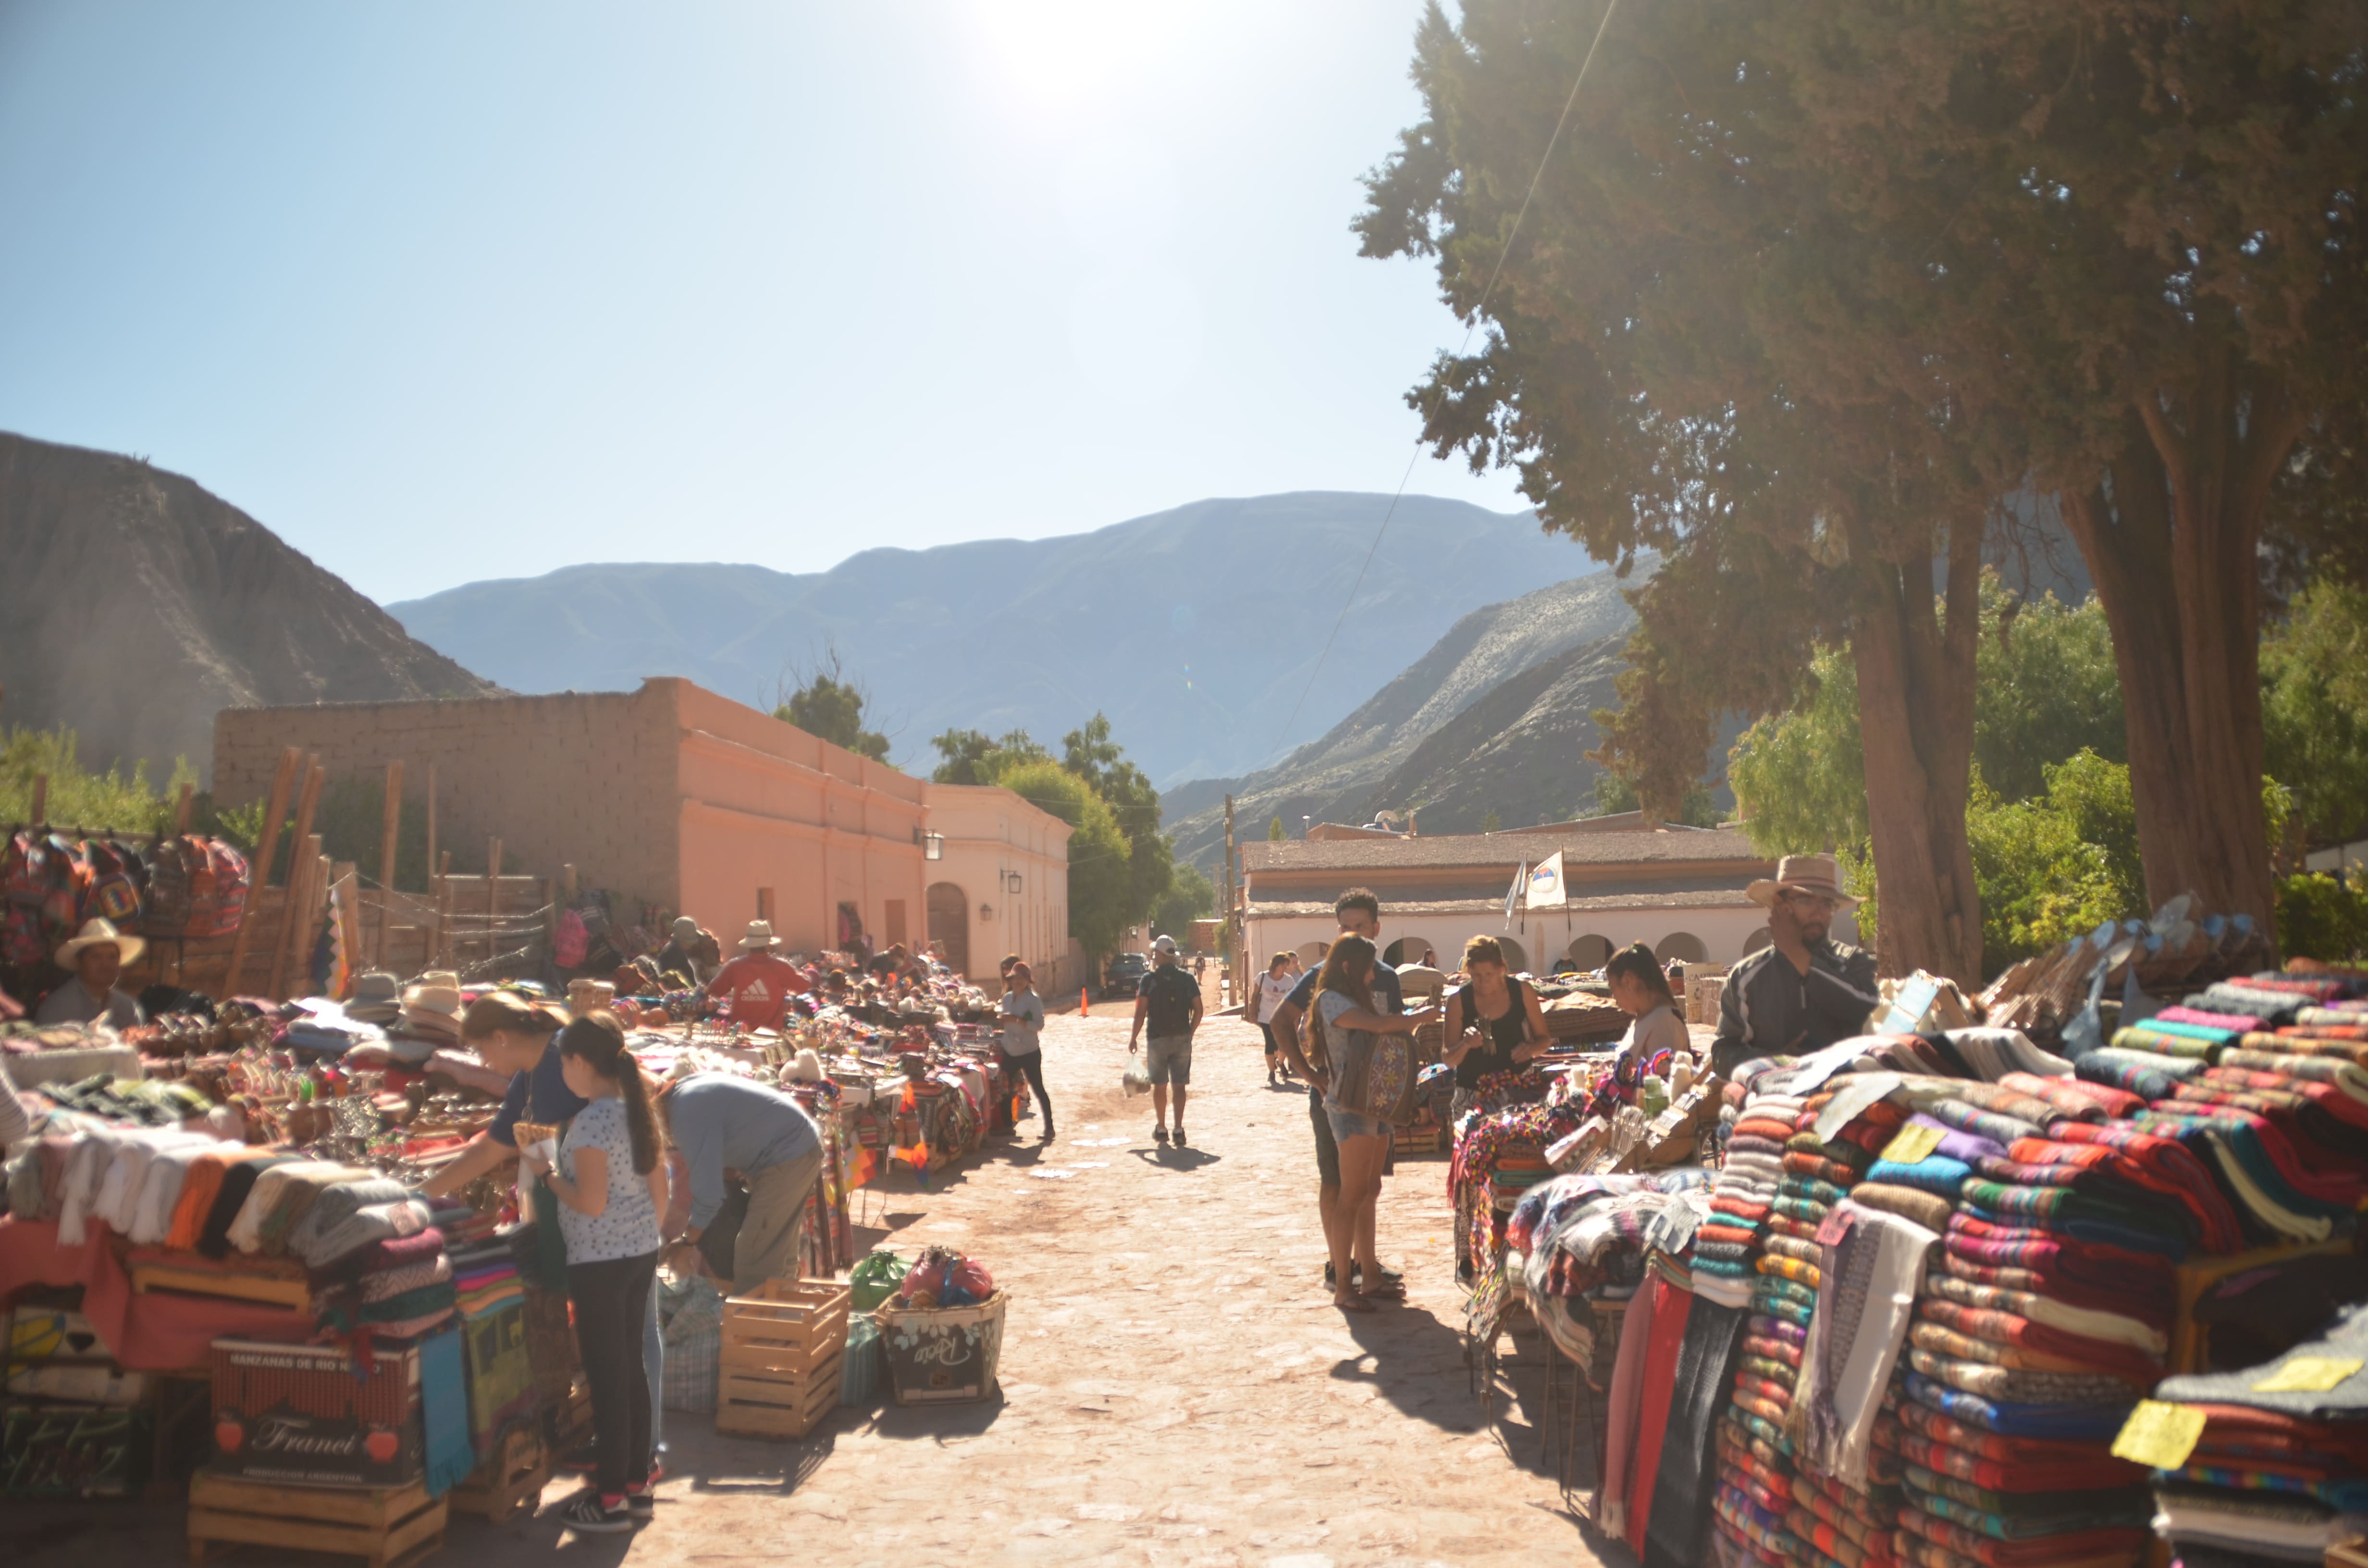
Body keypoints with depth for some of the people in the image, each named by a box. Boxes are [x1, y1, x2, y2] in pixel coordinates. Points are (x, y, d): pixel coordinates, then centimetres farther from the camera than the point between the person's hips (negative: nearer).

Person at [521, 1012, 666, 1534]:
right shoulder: (639, 1109, 7)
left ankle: (612, 1500, 8)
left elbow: (591, 1203, -20)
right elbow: (660, 1192, 11)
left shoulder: (591, 1120, -18)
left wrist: (546, 1173, -7)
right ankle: (637, 1484, 24)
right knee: (631, 1368, 15)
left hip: (600, 1261, -8)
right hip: (642, 1253, 8)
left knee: (605, 1376, 0)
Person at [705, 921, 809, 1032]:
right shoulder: (780, 966, -11)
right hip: (771, 1033, -1)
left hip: (740, 1032, 1)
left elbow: (714, 991, 4)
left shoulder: (735, 966, -7)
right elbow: (804, 987, -2)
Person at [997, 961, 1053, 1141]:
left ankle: (1049, 1128, 3)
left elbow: (1039, 1025, -20)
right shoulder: (1007, 997, 6)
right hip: (1009, 1051, 7)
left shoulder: (1033, 999, -12)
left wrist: (1017, 1020, -28)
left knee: (1038, 1089, -3)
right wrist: (1000, 1018, -1)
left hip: (1029, 1052, -7)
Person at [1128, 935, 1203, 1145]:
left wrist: (1133, 1038, 0)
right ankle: (1178, 1130, 2)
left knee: (1159, 1086, 10)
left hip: (1158, 1039, -2)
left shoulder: (1149, 979, -7)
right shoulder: (1187, 979, 2)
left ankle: (1161, 1129, 16)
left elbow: (1141, 1012, -9)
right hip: (1182, 1039, 2)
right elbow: (1198, 1010, 2)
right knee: (1179, 1086, 5)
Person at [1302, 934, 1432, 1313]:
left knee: (1369, 1193, 12)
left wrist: (1410, 1024, 4)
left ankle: (1370, 1274, 18)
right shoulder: (1331, 1000, -10)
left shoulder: (1357, 1000, 20)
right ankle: (1343, 1287, -6)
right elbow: (1379, 1024, -21)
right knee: (1353, 1195, -9)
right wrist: (1418, 1018, -8)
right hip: (1349, 1107, -9)